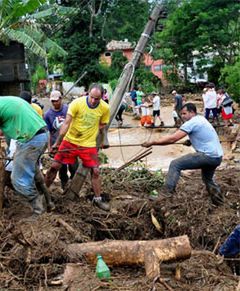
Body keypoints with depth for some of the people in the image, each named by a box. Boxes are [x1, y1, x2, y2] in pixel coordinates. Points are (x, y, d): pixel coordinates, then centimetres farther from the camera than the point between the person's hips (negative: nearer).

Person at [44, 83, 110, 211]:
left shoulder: (105, 108, -11)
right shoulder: (77, 103, -19)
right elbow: (66, 123, -18)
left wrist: (89, 133, -3)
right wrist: (57, 142, -21)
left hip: (89, 144, 1)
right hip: (70, 141, -1)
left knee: (95, 171, 0)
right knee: (54, 166, 0)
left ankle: (97, 199, 20)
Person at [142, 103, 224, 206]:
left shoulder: (191, 123, -12)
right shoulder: (201, 119, 18)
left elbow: (172, 139, -18)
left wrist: (152, 142, -13)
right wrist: (191, 141, 21)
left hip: (208, 156, -10)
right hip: (217, 156, 10)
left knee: (175, 165, -11)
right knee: (207, 179, 33)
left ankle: (166, 193, -17)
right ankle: (218, 201, 41)